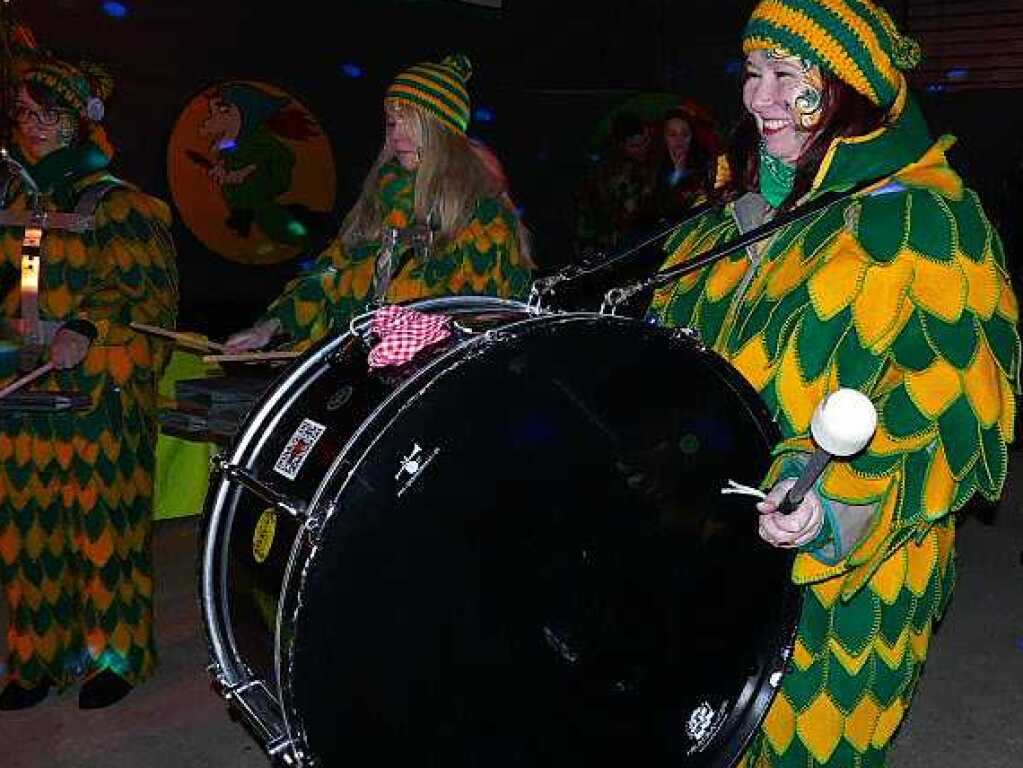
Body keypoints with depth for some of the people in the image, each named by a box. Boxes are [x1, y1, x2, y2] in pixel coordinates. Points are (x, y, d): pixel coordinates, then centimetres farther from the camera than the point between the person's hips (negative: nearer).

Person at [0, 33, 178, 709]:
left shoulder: (117, 205, -1)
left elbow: (151, 291, -6)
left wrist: (88, 331, -18)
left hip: (98, 393, -5)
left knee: (101, 523, -1)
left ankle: (113, 653, 12)